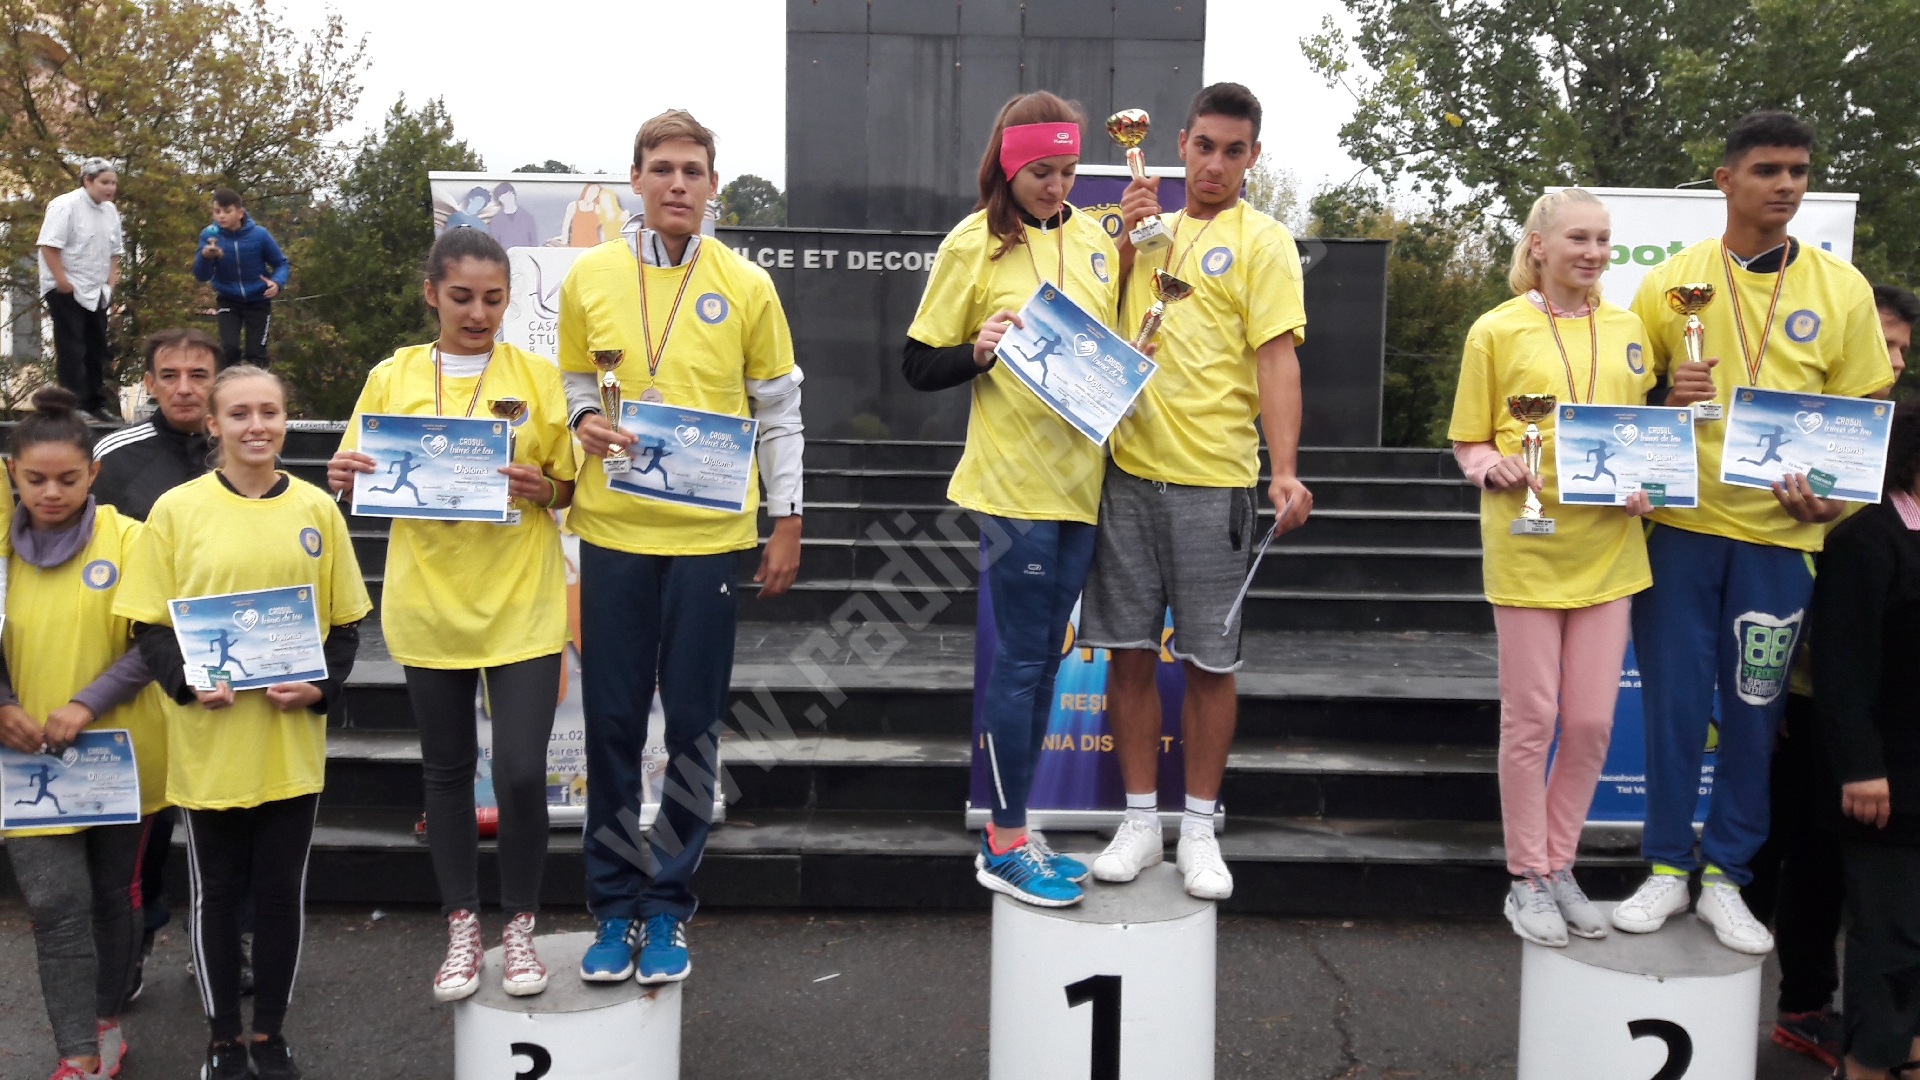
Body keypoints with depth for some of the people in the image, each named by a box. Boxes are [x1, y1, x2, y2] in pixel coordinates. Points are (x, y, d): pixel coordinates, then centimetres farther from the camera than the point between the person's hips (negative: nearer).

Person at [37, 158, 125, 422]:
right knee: (71, 350, -7)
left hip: (95, 292, 8)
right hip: (66, 290, -8)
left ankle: (95, 404, 23)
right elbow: (49, 244, -20)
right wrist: (61, 281, -21)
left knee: (96, 350, 13)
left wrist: (110, 281, 9)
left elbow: (114, 249, 17)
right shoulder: (66, 205, -16)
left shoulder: (110, 210, 7)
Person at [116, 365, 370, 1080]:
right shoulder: (178, 510, -3)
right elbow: (148, 624, -1)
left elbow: (345, 621, 6)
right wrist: (187, 683, -17)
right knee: (216, 894, 11)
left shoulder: (316, 509, 2)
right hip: (209, 745, -1)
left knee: (282, 892, 11)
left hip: (293, 744, 1)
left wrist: (322, 687, -10)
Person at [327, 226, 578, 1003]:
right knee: (446, 768, 12)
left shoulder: (537, 376, 1)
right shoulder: (393, 377, 4)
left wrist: (540, 488, -18)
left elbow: (571, 490, 3)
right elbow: (367, 484, 8)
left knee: (522, 771, -5)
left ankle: (520, 927, 16)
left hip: (522, 602, -2)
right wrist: (346, 479, -13)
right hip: (429, 601, 2)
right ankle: (462, 929, 27)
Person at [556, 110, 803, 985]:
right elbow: (569, 384, 15)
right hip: (615, 528, 1)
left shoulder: (748, 286, 2)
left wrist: (787, 521, 4)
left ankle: (667, 905, 21)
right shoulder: (589, 276, 4)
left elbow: (778, 412, 7)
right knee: (612, 721, 6)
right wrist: (583, 424, -8)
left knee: (694, 723, 6)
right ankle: (615, 904, 21)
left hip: (711, 531, -1)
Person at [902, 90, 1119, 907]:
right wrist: (980, 352, -20)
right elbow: (919, 366, -3)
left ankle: (1009, 832, 23)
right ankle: (1006, 848, 10)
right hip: (1011, 481, -6)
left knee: (1043, 658, 11)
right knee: (1021, 659, -3)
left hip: (1079, 479, 6)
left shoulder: (1093, 238, 11)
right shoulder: (974, 243, -4)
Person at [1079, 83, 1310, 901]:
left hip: (1213, 480, -4)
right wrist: (1126, 239, 0)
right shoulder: (1152, 229, 15)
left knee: (1209, 660, 5)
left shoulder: (1261, 241, -1)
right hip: (1128, 469, 4)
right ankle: (1140, 820, 21)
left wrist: (1285, 471, -21)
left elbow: (1277, 358, -9)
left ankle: (1199, 829, 19)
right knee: (1129, 649, 8)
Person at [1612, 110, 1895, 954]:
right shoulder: (1670, 282, 3)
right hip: (1679, 526, 0)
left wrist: (1833, 493, -10)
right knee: (1673, 701, 4)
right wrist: (1666, 402, -14)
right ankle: (1667, 868, 19)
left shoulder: (1842, 289, 5)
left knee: (1754, 709, 6)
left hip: (1780, 534, 1)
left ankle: (1726, 876, 21)